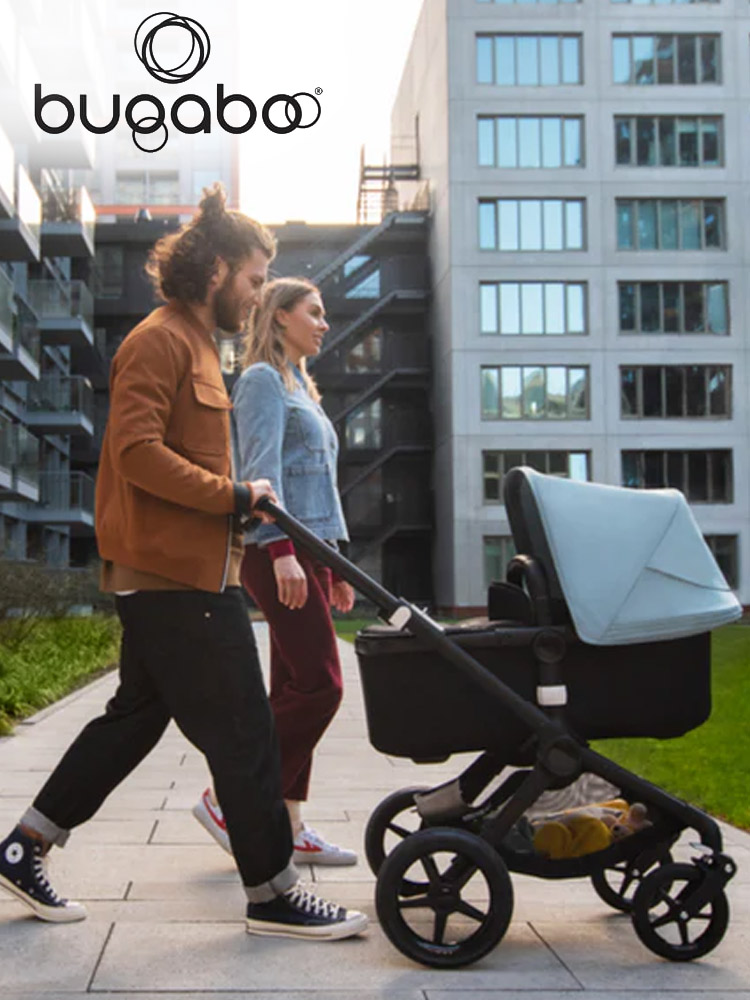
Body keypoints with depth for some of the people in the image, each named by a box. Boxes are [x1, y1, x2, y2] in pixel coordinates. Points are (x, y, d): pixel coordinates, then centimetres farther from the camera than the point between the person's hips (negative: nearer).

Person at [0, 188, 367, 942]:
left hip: (172, 574, 11)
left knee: (137, 714, 16)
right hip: (176, 576, -11)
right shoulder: (160, 340, -12)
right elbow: (136, 452, -23)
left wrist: (239, 503, 12)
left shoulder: (193, 343, 21)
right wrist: (234, 496, -19)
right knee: (243, 731, -4)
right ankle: (272, 894, 7)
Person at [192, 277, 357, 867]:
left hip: (308, 551, 9)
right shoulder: (263, 379, -4)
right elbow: (262, 469, -15)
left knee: (295, 689, 7)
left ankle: (289, 825, 10)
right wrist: (281, 550, -24)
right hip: (280, 553, -9)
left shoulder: (300, 387, 25)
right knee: (319, 686, -12)